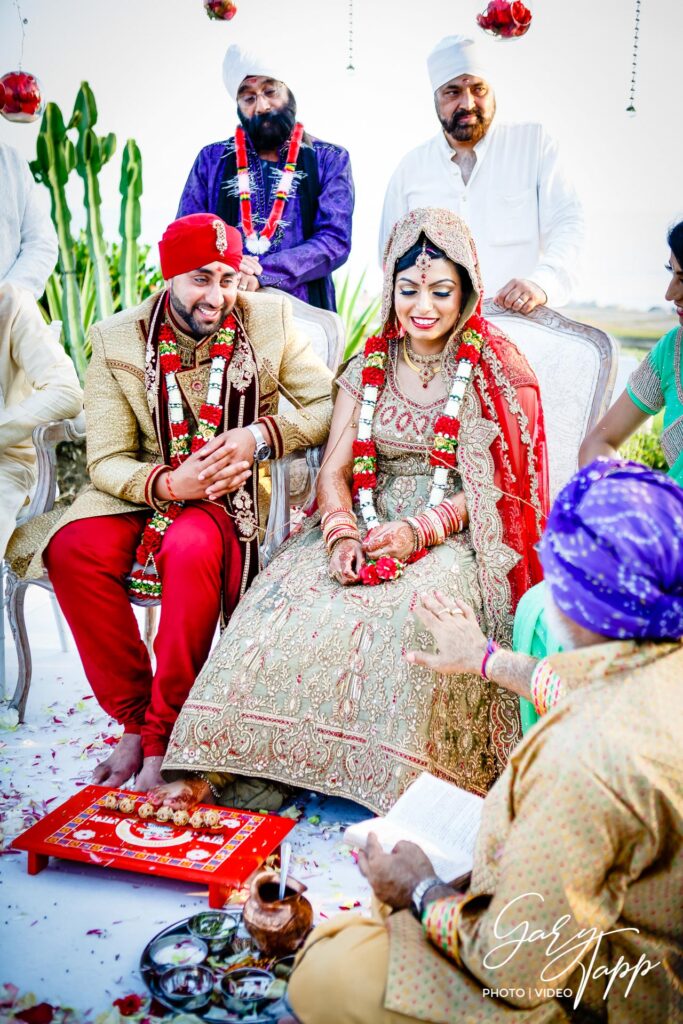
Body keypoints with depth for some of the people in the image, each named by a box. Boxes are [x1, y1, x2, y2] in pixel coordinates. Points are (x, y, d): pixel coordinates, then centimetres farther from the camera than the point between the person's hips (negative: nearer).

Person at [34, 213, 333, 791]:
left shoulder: (269, 320, -4)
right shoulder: (117, 340, -4)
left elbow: (331, 404, -5)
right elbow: (107, 461, -6)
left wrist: (261, 435, -21)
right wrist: (170, 483, -26)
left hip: (234, 490, -2)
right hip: (147, 486, 2)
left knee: (191, 548, -35)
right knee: (73, 550, -27)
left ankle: (163, 734, -18)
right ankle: (134, 716, -9)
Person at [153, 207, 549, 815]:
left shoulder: (495, 371, 1)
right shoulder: (369, 368, 11)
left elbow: (496, 485, -5)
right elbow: (335, 471, 5)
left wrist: (417, 531, -20)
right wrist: (342, 534, -16)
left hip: (457, 536, -3)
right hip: (368, 525, 3)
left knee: (410, 615, -36)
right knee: (285, 600, -24)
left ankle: (411, 790, -22)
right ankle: (208, 766, -20)